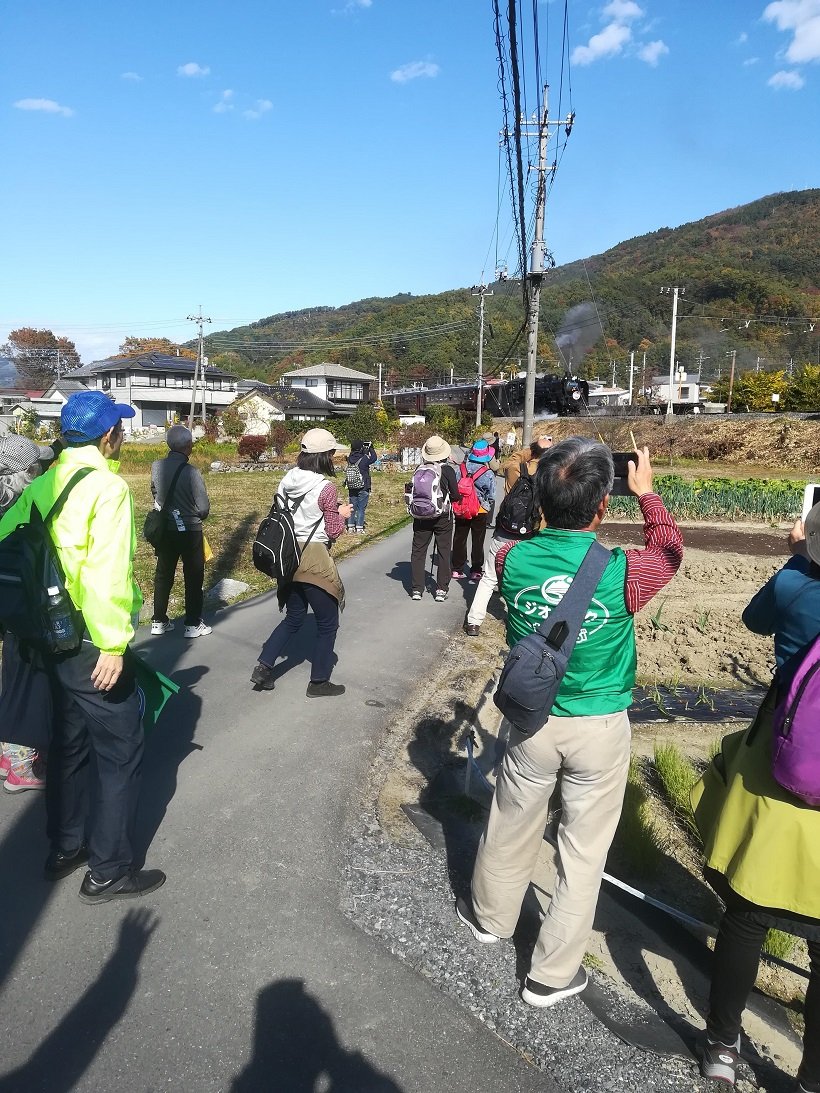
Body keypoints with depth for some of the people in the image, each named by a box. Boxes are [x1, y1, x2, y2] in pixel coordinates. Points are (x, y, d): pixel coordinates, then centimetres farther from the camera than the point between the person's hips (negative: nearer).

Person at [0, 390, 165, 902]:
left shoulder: (44, 484, 7)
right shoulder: (107, 487, -17)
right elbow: (106, 573, -25)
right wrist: (113, 645, -21)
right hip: (93, 645, -8)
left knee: (71, 743, 21)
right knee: (120, 752, 4)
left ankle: (65, 849, 36)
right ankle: (110, 872, 15)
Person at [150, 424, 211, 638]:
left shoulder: (156, 466, -6)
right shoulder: (191, 473, -21)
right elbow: (204, 508, -16)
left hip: (165, 530, 5)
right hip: (190, 531, -5)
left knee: (163, 575, 16)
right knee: (193, 577, 9)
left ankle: (159, 621, 24)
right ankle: (193, 624, 15)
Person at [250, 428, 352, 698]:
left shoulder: (287, 480, 2)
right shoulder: (326, 488, -17)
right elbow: (334, 531, -12)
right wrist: (342, 514, 7)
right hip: (314, 559, -7)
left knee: (294, 617, 23)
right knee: (327, 623, 10)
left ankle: (263, 666, 15)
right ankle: (319, 682, 18)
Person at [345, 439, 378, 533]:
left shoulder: (350, 459, -3)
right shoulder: (364, 459, -17)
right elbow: (374, 458, -3)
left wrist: (365, 451, 11)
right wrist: (370, 448, 9)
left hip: (352, 489, 5)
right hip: (363, 489, -5)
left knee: (352, 508, 14)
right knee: (361, 509, 3)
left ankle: (351, 527, 18)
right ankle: (359, 528, 5)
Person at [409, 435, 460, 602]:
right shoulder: (448, 470, -12)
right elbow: (455, 495, -8)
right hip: (443, 516, -2)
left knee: (418, 550, 11)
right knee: (444, 551, 9)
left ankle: (417, 589, 13)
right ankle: (441, 589, 10)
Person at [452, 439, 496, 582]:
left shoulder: (462, 469, -6)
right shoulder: (488, 474, -13)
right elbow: (491, 497, -7)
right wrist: (489, 516, 6)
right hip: (480, 512, -2)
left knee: (459, 539, 12)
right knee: (477, 541, 10)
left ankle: (457, 569, 17)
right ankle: (476, 571, 13)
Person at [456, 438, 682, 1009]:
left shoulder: (513, 560, -16)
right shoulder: (622, 574, -23)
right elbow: (669, 549, 1)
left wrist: (555, 484, 11)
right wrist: (647, 493, 14)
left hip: (533, 719, 3)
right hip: (600, 728, -2)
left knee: (513, 825, 23)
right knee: (584, 849, 14)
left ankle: (490, 915, 48)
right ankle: (552, 973, 30)